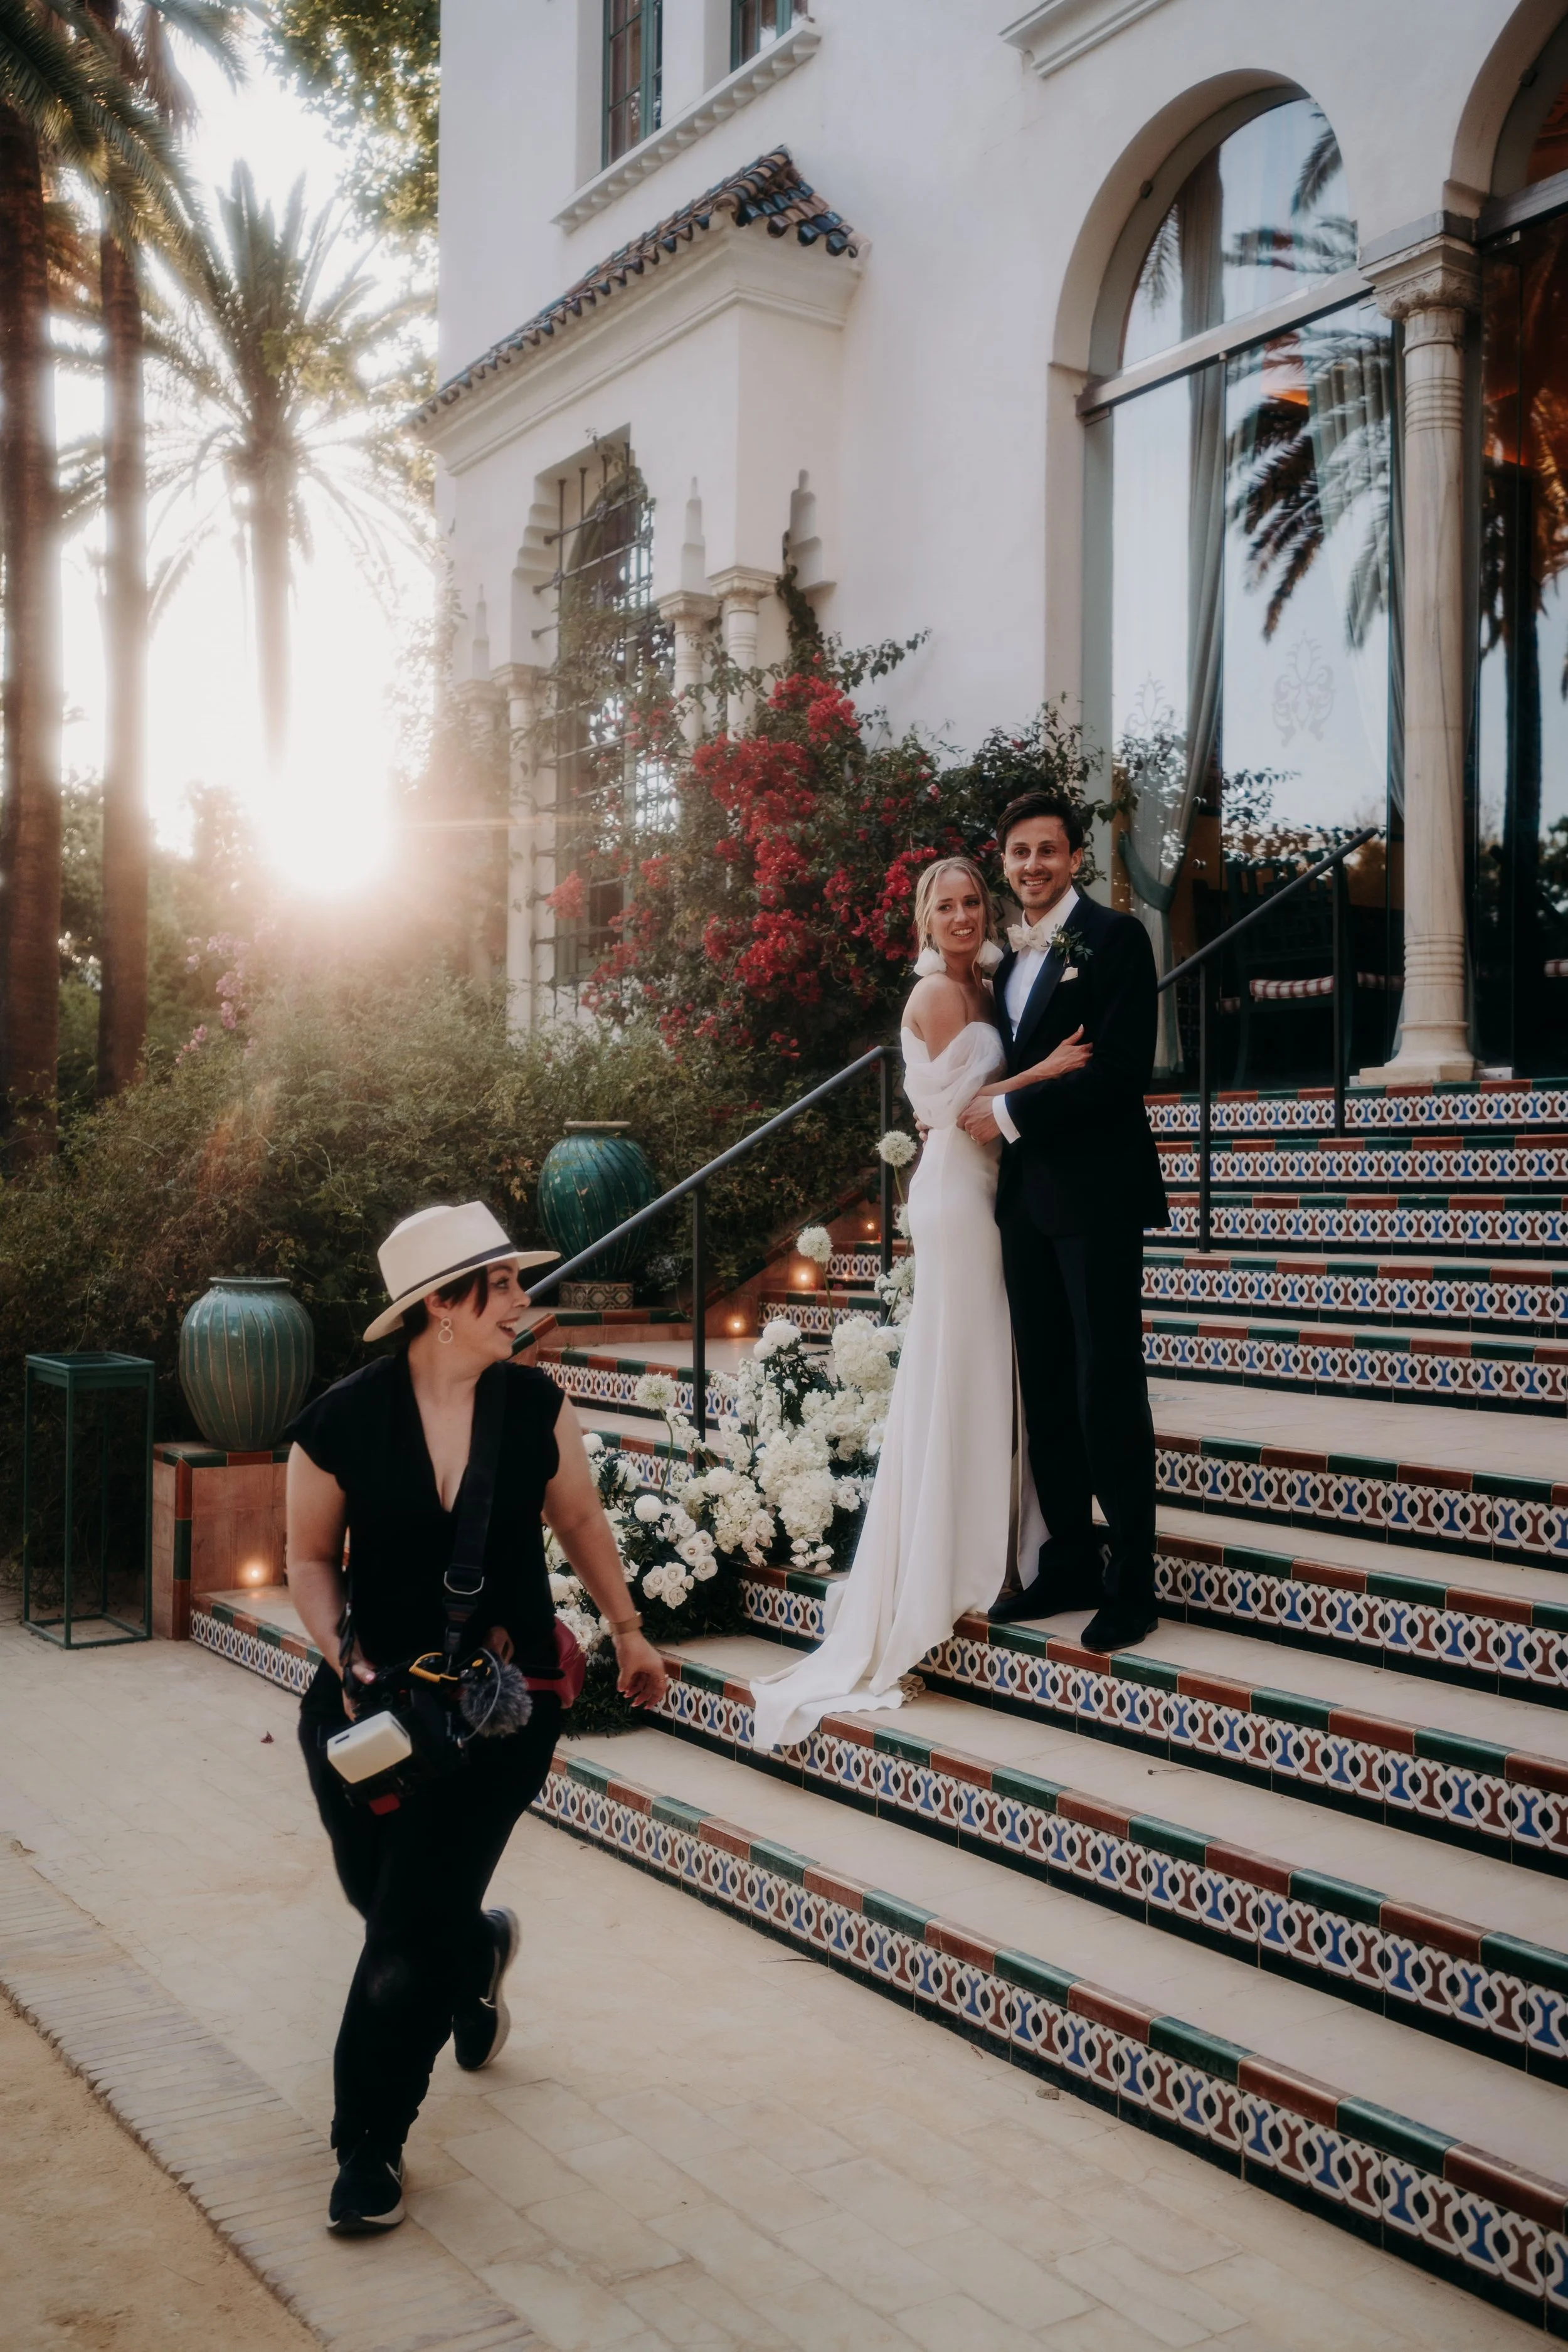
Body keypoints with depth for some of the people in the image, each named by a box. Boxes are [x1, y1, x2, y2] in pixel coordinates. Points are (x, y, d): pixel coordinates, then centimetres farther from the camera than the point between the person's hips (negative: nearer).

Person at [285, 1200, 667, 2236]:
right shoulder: (343, 1420, -11)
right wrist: (344, 1657, -12)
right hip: (376, 1692, 1)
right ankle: (479, 1953, 50)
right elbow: (311, 1557, 2)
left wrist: (628, 1632, 17)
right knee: (379, 1893, 13)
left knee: (411, 1926, -4)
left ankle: (371, 2148, 16)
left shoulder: (536, 1403, -6)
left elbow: (579, 1518, 10)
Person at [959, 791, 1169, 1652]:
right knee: (1045, 1389, 11)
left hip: (1095, 1197, -7)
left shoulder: (1114, 939, -6)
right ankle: (1069, 1565, 22)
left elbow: (1121, 1068, -16)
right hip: (1026, 1196, 7)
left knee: (1108, 1388, -3)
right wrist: (975, 1109, 4)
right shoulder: (1008, 955, 16)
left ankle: (1130, 1586, 7)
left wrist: (1010, 1111, -12)